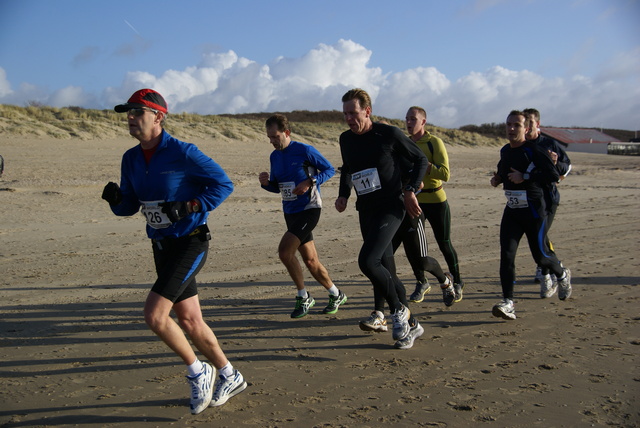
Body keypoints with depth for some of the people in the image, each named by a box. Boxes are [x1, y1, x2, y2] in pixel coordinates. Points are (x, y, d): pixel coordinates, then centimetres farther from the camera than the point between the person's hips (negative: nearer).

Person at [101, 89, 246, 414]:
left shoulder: (182, 152, -16)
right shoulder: (131, 159, 6)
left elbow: (223, 184, -13)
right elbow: (130, 206, 12)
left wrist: (190, 207, -23)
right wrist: (115, 198, -10)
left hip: (190, 243, -8)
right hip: (161, 245, 8)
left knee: (154, 315, -16)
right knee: (189, 321, 12)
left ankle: (197, 372, 8)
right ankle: (230, 377, 30)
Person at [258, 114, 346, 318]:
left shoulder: (305, 151, -11)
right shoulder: (274, 156, 9)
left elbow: (329, 170, -4)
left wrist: (309, 182, -19)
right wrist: (266, 183, -4)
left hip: (309, 209, -7)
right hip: (290, 212, 7)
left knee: (284, 250, -20)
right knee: (310, 260, 9)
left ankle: (303, 297, -2)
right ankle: (336, 295, 27)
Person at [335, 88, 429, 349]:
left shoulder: (389, 134, -9)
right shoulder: (346, 139, 8)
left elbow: (420, 160, 1)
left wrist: (410, 190, -9)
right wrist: (343, 195, 11)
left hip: (391, 207, -6)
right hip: (366, 210, 6)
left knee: (367, 261, -24)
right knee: (386, 271, 8)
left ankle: (399, 310, -2)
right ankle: (411, 325, 24)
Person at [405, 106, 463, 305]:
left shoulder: (434, 143, -10)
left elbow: (445, 174, -20)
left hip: (435, 200, -4)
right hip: (413, 200, 5)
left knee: (444, 244, 4)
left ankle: (457, 283, 23)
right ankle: (421, 283, 20)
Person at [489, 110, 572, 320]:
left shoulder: (533, 150, -14)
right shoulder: (505, 151, 9)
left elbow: (553, 175, -22)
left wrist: (525, 178, -25)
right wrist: (498, 178, 8)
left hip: (533, 210, -5)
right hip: (512, 210, 6)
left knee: (541, 254, 7)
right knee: (506, 254, -9)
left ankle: (562, 275, 41)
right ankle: (508, 303, -9)